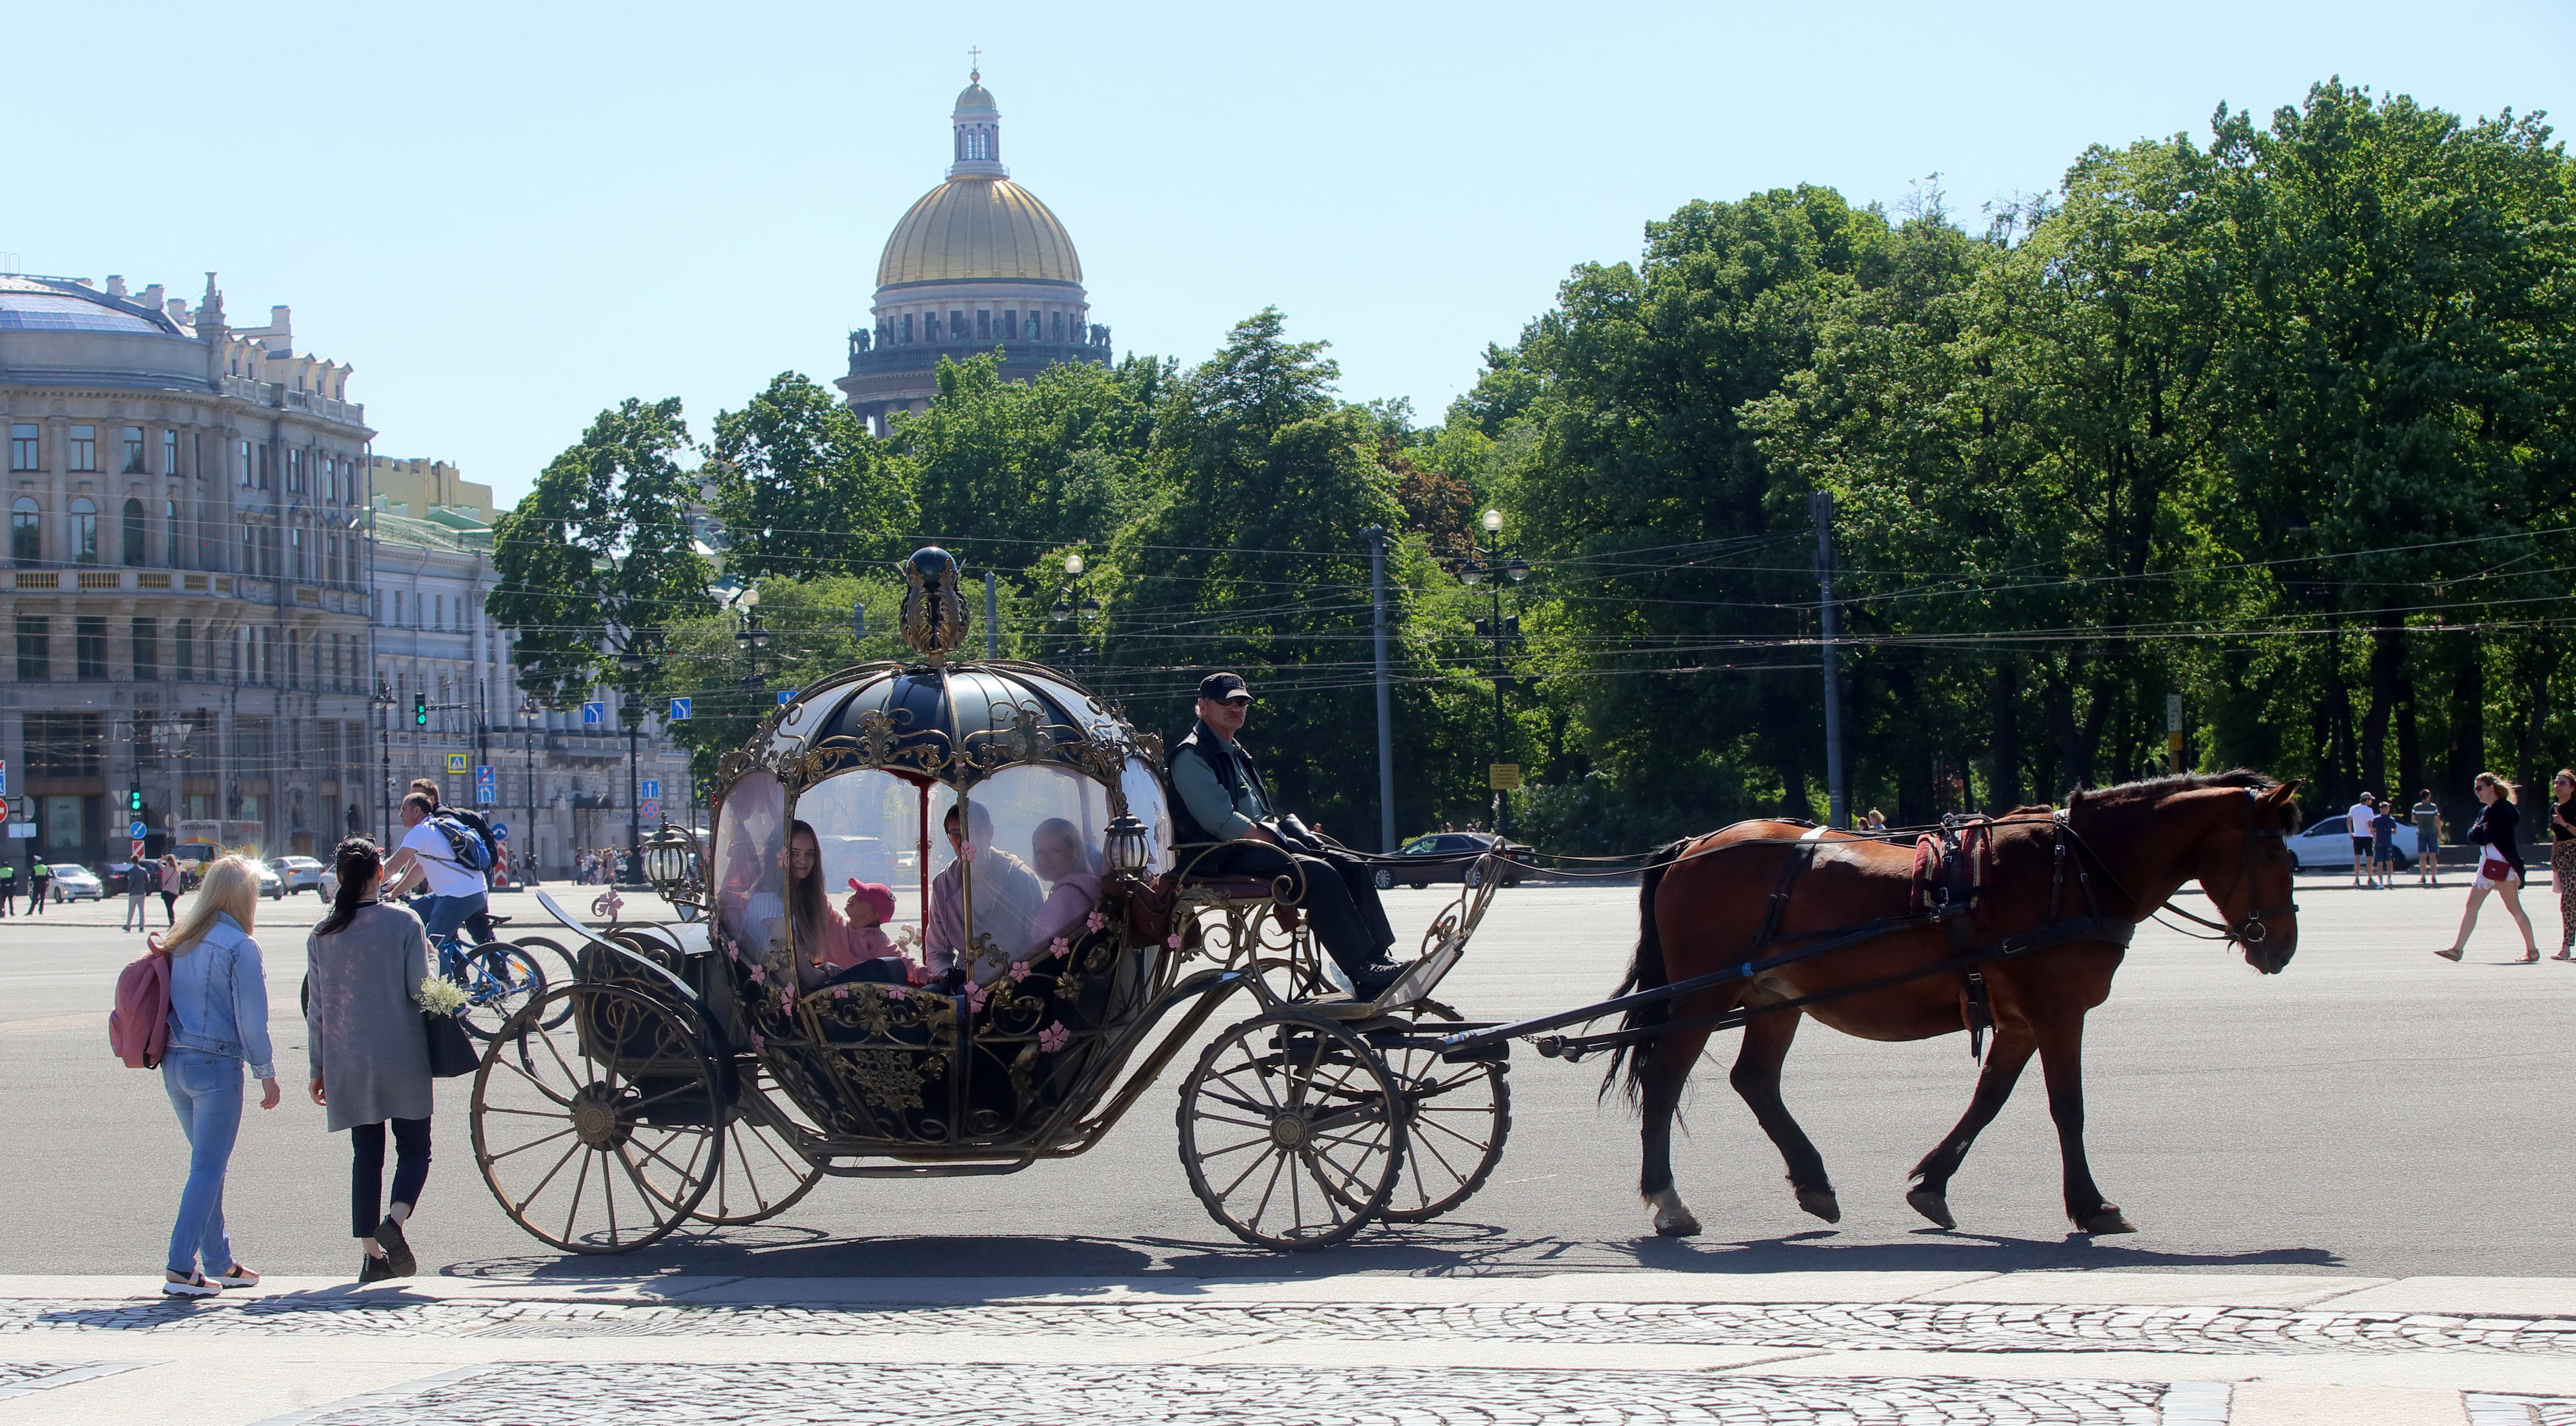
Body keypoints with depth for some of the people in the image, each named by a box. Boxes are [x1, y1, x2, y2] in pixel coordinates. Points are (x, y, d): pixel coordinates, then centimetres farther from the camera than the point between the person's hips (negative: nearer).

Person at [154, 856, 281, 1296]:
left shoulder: (181, 942, 10)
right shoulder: (240, 946, -10)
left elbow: (171, 1001, 13)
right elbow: (251, 1017, -10)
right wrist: (266, 1073, -4)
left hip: (174, 1062, 7)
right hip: (216, 1065, -7)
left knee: (208, 1164, 16)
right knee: (208, 1168, -4)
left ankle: (219, 1263, 21)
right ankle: (181, 1269, -9)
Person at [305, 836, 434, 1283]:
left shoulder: (321, 935, 3)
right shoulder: (404, 923, -7)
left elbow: (316, 1008, 6)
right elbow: (420, 989, -10)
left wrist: (317, 1069, 12)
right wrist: (428, 955, 11)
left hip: (347, 1065, 3)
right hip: (402, 1060, -3)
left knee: (365, 1155, 10)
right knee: (414, 1148, 7)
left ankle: (370, 1253, 6)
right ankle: (394, 1219, -18)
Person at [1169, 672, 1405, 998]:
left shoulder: (1236, 753, 25)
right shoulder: (1191, 756, -6)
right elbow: (1221, 822, -17)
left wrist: (1295, 834, 6)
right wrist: (1275, 841, -15)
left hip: (1261, 843, 10)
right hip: (1224, 858, -10)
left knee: (1353, 866, -7)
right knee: (1317, 872, -29)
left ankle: (1380, 961, -15)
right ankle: (1366, 976, -31)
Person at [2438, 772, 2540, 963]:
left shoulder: (2502, 808, -12)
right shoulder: (2487, 811, 17)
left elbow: (2484, 836, -20)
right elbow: (2473, 837, 13)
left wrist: (2477, 831, -1)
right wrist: (2477, 831, -7)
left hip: (2502, 864, -10)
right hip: (2487, 865, 10)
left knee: (2514, 909, -4)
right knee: (2471, 906, 3)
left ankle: (2532, 951, 4)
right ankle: (2457, 949, 1)